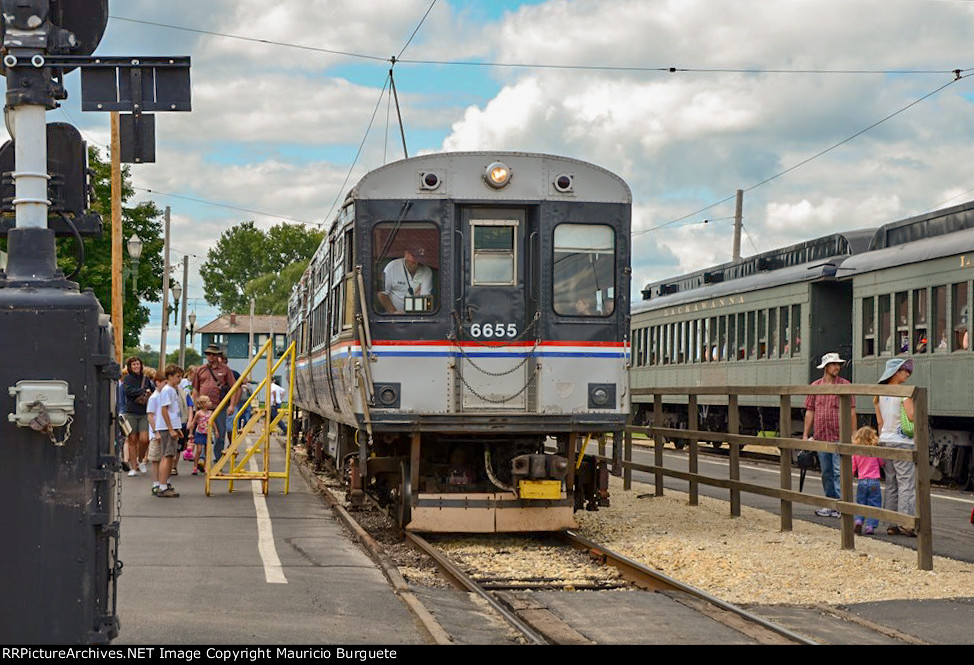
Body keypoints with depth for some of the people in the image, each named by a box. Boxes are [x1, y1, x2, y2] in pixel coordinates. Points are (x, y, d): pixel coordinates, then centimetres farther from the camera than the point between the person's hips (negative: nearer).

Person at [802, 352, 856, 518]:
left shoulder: (845, 385, 0)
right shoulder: (815, 386, 10)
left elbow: (851, 411, -1)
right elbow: (809, 411, 12)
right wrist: (805, 434, 9)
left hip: (839, 437, -4)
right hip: (821, 436, 4)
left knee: (839, 471, -8)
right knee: (826, 472, 11)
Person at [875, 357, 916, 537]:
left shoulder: (881, 393, 10)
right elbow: (911, 416, -21)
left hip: (886, 441, 7)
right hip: (902, 442, -7)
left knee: (891, 483, 10)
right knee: (907, 483, -5)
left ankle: (891, 524, 12)